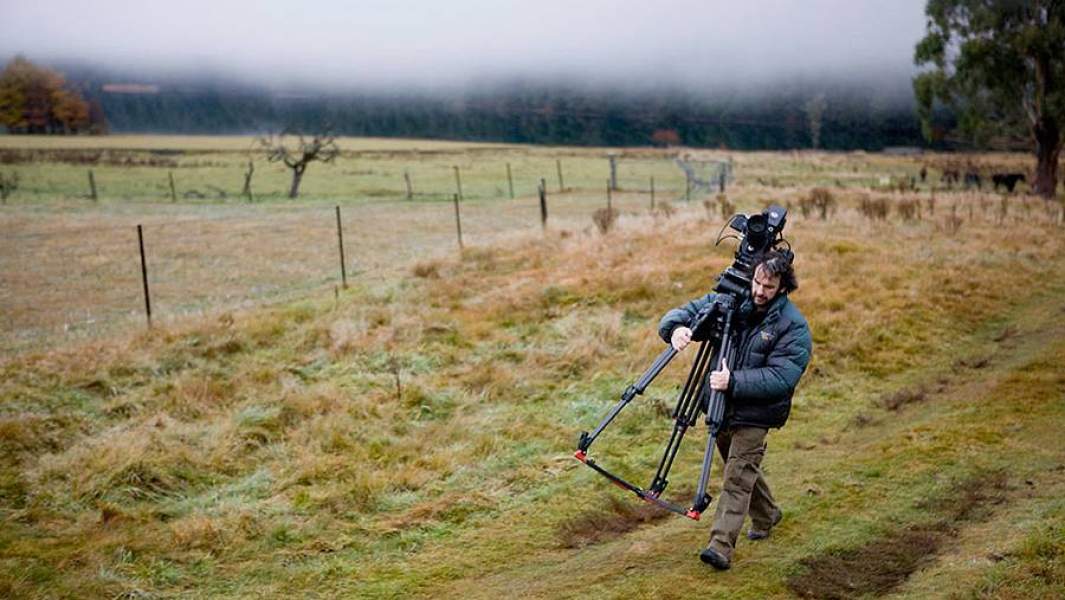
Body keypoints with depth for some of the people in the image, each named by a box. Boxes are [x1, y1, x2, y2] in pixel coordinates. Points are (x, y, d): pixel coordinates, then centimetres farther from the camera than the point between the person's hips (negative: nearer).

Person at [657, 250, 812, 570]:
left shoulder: (793, 326, -15)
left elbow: (780, 378, -23)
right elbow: (685, 312, 1)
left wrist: (734, 382, -35)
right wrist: (676, 328, -24)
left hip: (754, 414, -6)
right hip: (719, 406, 6)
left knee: (738, 478, -10)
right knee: (742, 468, 22)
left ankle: (721, 546, -10)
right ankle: (767, 515, 45)